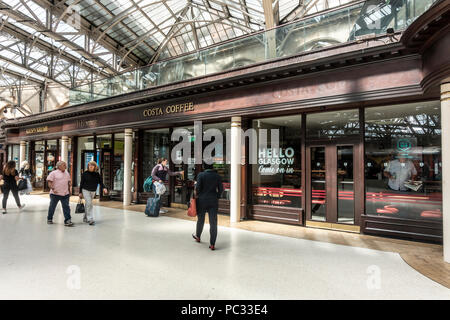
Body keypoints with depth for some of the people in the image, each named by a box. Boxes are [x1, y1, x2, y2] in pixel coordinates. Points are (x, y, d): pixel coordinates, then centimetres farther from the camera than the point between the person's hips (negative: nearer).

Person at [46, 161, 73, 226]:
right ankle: (49, 219, 32)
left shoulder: (67, 173, 13)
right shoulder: (54, 173, -4)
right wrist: (53, 189, -18)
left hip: (65, 194, 4)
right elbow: (49, 182, -7)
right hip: (55, 194, -4)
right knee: (52, 206, 12)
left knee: (66, 207, -3)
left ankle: (67, 221, -3)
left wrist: (70, 188, 11)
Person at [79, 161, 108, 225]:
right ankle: (90, 219, -12)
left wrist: (104, 188, -20)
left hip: (93, 191, 4)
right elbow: (81, 183, -1)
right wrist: (80, 192, -1)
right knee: (89, 204, -13)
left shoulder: (97, 174, 0)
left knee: (88, 204, 14)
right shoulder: (85, 173, -6)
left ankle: (85, 218, 30)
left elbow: (101, 182, -1)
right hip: (85, 190, -3)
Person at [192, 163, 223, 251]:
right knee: (213, 222, 3)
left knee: (200, 219, 19)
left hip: (202, 200, -1)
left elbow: (198, 187, -12)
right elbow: (221, 189, 1)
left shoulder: (201, 175, -8)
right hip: (213, 201, 1)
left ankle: (197, 236, 42)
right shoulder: (217, 176, 0)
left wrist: (197, 194, 8)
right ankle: (212, 244, 5)